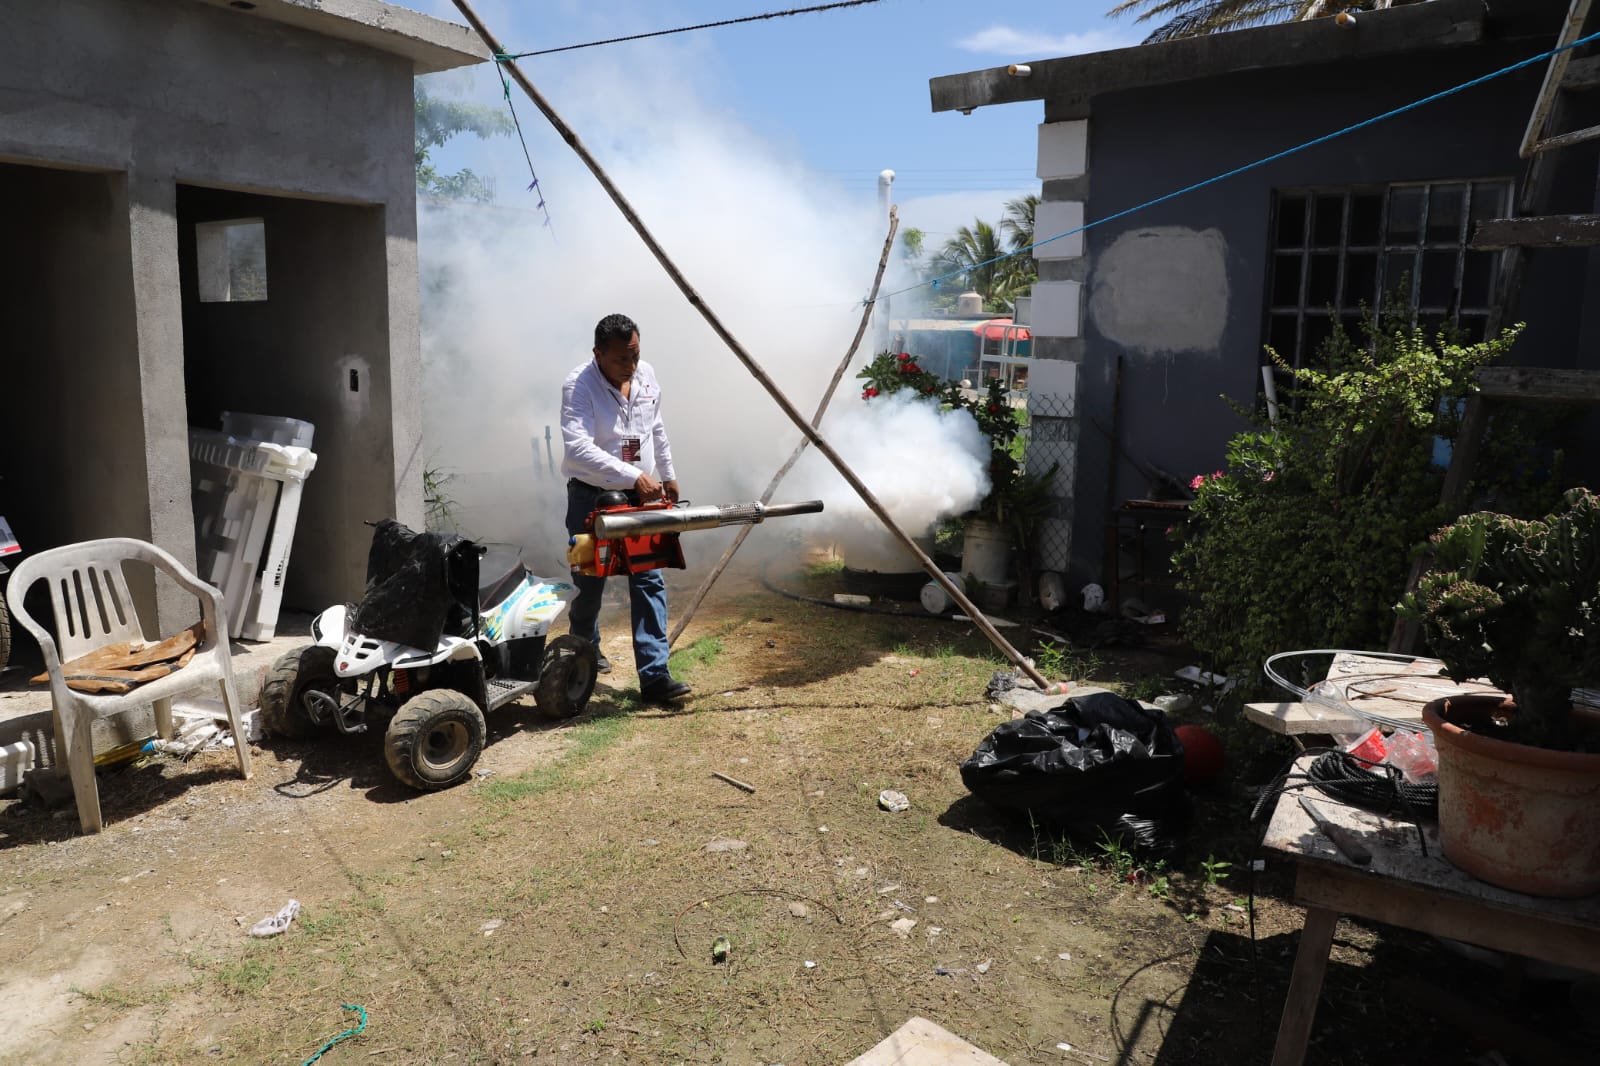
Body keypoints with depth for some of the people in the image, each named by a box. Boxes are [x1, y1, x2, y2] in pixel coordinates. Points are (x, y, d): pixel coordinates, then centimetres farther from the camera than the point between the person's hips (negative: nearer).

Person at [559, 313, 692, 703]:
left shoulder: (646, 375, 0)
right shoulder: (579, 386, -20)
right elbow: (578, 449, -33)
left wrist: (668, 475, 21)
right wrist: (634, 476, -38)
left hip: (639, 497, 4)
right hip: (591, 498, -4)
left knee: (649, 582, -4)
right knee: (589, 581, 12)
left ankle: (654, 675, -4)